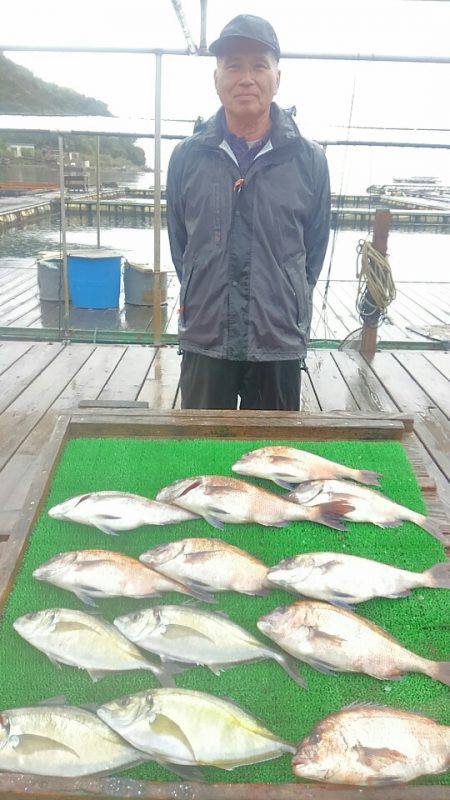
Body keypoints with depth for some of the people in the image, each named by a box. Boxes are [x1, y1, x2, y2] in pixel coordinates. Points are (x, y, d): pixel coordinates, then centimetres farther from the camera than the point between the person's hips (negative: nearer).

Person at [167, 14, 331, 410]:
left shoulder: (309, 159, 1)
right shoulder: (187, 156, 4)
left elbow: (315, 246, 9)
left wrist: (287, 303, 10)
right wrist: (206, 300, 13)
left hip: (279, 343, 0)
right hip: (205, 340, 1)